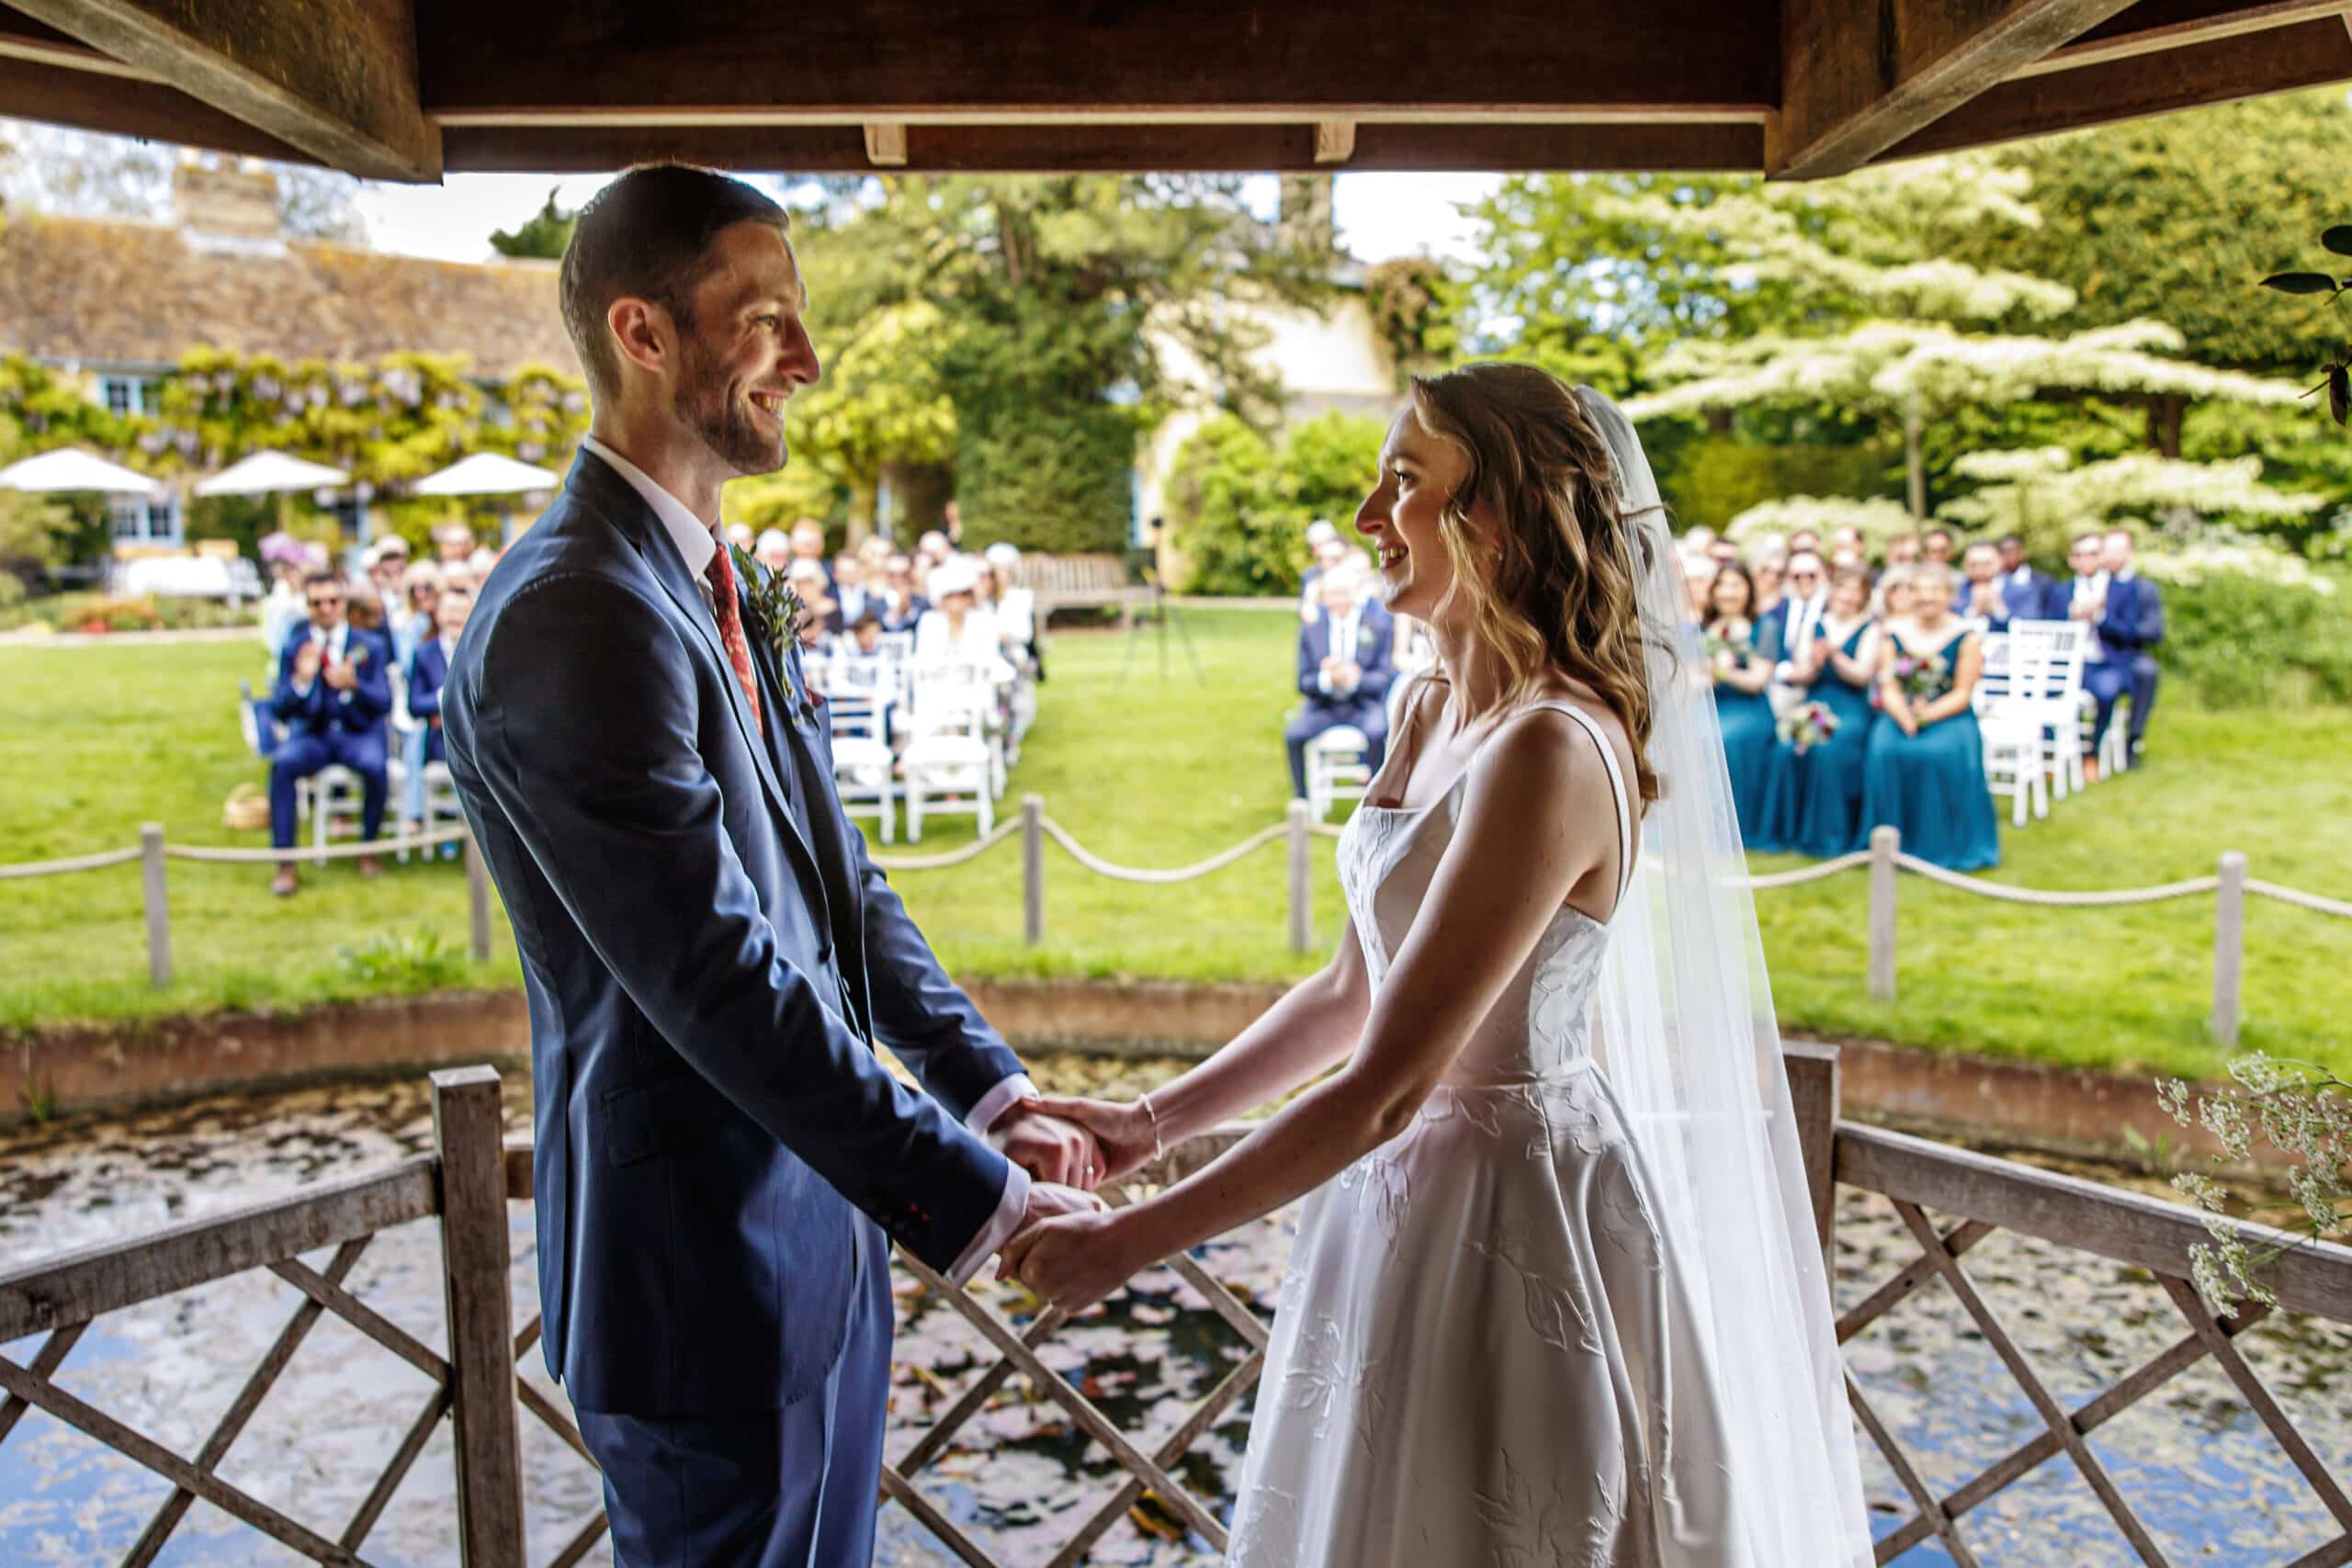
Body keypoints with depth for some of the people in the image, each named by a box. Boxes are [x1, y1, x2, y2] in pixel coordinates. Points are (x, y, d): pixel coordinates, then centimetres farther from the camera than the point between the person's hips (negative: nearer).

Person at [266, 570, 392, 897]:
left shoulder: (370, 646, 1)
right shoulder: (294, 647, 3)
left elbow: (384, 703, -8)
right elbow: (280, 710, -3)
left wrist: (353, 685, -28)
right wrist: (301, 680, -22)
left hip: (359, 732, -1)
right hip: (312, 734, 1)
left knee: (375, 765, -34)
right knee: (281, 763, -30)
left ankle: (369, 850, -11)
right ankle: (285, 865, -24)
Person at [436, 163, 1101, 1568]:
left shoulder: (718, 595, 10)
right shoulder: (575, 616, -23)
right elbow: (721, 979, -26)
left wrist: (990, 1088, 3)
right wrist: (968, 1198, -21)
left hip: (816, 1222, 9)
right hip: (708, 1278, -9)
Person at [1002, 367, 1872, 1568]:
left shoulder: (1553, 750, -25)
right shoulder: (1431, 712, 3)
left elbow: (1386, 1087, -26)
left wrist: (1125, 1243, -19)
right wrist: (1151, 1122, 5)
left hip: (1522, 1212, -8)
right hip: (1413, 1195, 8)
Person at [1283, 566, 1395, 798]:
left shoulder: (1380, 625, 0)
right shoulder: (1310, 630, 5)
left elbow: (1386, 676, -4)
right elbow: (1304, 683, 3)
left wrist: (1356, 679, -26)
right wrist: (1327, 679, -22)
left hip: (1365, 703, -2)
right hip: (1323, 707, 2)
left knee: (1377, 732, -34)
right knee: (1293, 733, -26)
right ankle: (1301, 800, -13)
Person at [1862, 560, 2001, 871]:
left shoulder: (1967, 637, 0)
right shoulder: (1893, 633, 7)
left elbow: (1962, 694, -4)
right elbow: (1888, 688, 1)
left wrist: (1927, 715, -21)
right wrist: (1906, 719, -19)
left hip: (1950, 717, -2)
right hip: (1901, 715, 2)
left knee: (1943, 753, -33)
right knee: (1884, 751, -29)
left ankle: (1943, 845, -18)